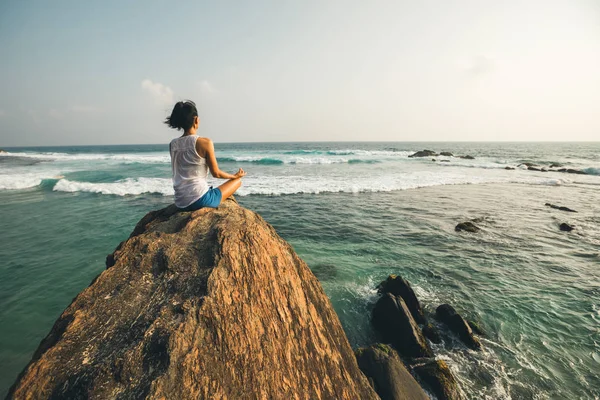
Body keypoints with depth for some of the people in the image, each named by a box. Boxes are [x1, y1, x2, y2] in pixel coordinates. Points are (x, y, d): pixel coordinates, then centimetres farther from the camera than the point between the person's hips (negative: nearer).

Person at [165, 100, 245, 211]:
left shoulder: (173, 144, 4)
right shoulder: (205, 142, -13)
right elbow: (216, 173, -5)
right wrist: (235, 175, 10)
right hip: (199, 200, -7)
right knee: (237, 181, 15)